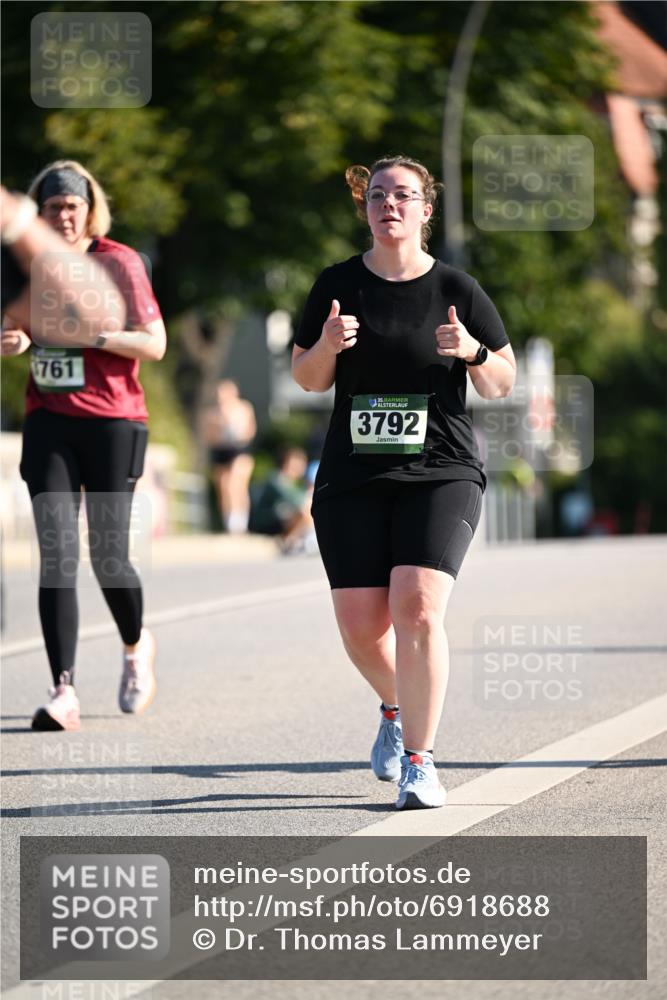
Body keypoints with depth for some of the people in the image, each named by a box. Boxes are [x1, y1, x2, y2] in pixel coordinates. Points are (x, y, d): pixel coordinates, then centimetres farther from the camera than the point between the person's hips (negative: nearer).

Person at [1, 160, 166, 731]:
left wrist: (91, 335, -18)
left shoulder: (119, 263, -3)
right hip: (48, 422, 3)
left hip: (112, 421, -3)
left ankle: (137, 645, 32)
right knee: (57, 555, -9)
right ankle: (64, 693, -14)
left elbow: (155, 344, -6)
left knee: (108, 558, -1)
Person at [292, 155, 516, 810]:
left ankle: (418, 760, -10)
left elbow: (500, 385, 7)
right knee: (360, 628, 0)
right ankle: (396, 710, 34)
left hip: (441, 473, -2)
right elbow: (307, 379, 10)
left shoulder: (456, 290, 1)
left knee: (417, 608, -19)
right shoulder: (338, 286, 5)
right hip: (353, 479, 2)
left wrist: (474, 352, -15)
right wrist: (328, 345, -11)